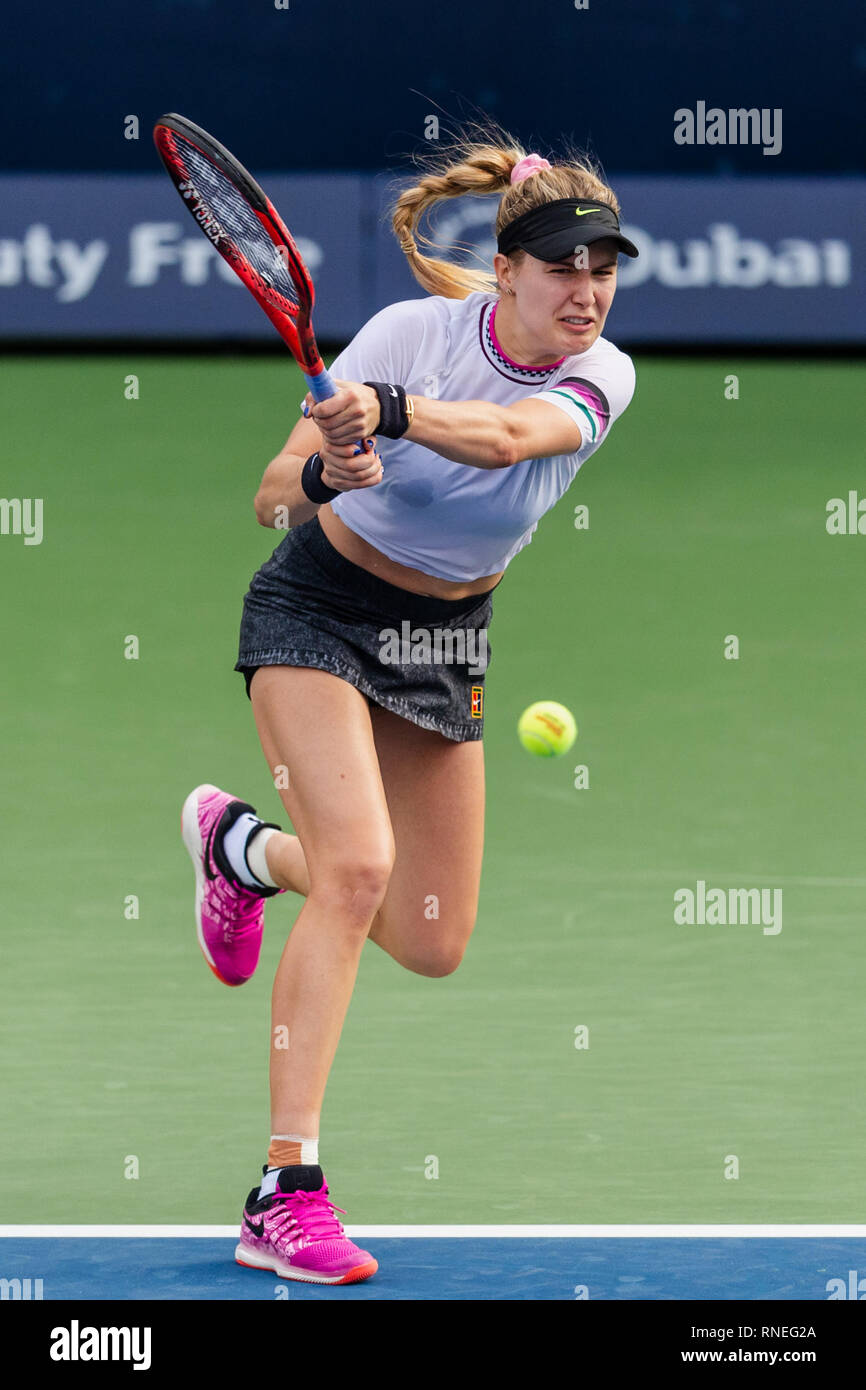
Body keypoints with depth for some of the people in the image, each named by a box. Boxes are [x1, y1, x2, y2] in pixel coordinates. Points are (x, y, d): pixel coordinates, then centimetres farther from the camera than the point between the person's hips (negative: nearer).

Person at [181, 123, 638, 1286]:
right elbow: (275, 496, -22)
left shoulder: (601, 377, -14)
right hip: (318, 609, -5)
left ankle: (244, 845, 37)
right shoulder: (415, 330, -21)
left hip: (446, 640, 5)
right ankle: (286, 1193, -26)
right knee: (360, 863, -26)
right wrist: (318, 475, -46)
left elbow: (510, 433, -38)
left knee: (433, 944, 7)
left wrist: (382, 412, -56)